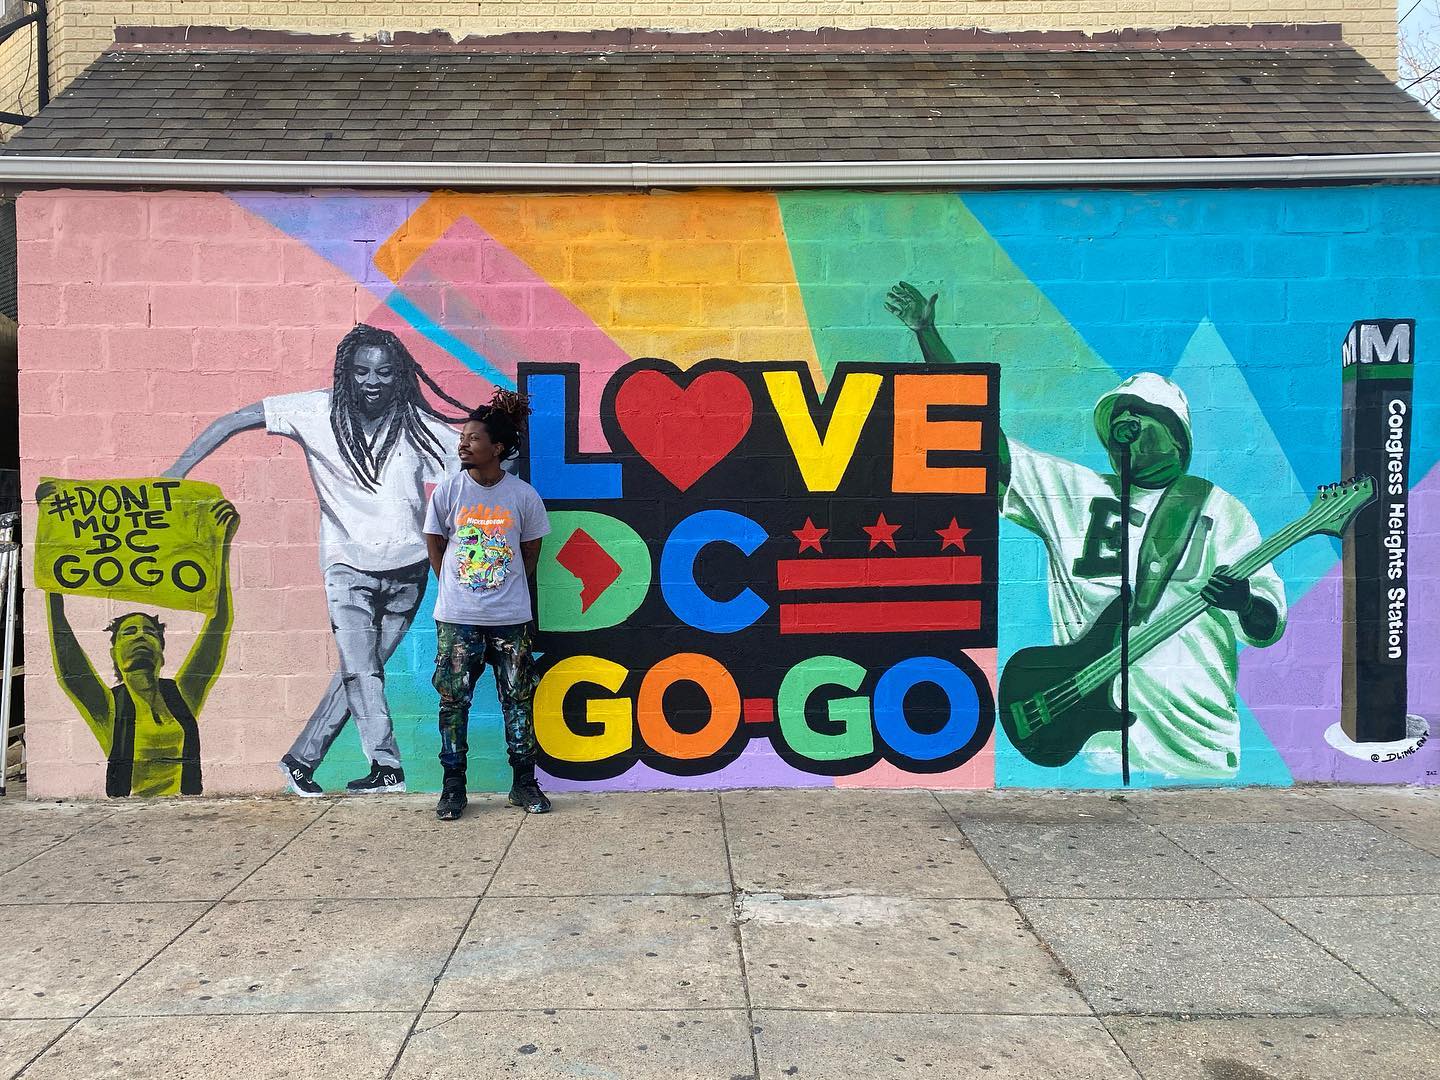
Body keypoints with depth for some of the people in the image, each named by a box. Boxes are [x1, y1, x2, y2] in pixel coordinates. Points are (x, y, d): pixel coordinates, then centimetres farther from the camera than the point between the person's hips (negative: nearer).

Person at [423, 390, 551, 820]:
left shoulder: (523, 495, -5)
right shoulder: (448, 491, -4)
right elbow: (435, 546, 7)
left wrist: (508, 588, 8)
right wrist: (457, 589, 6)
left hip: (510, 618, 0)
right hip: (456, 619, 0)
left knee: (518, 699, 6)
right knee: (453, 700, 4)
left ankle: (524, 784, 18)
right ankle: (453, 788, 16)